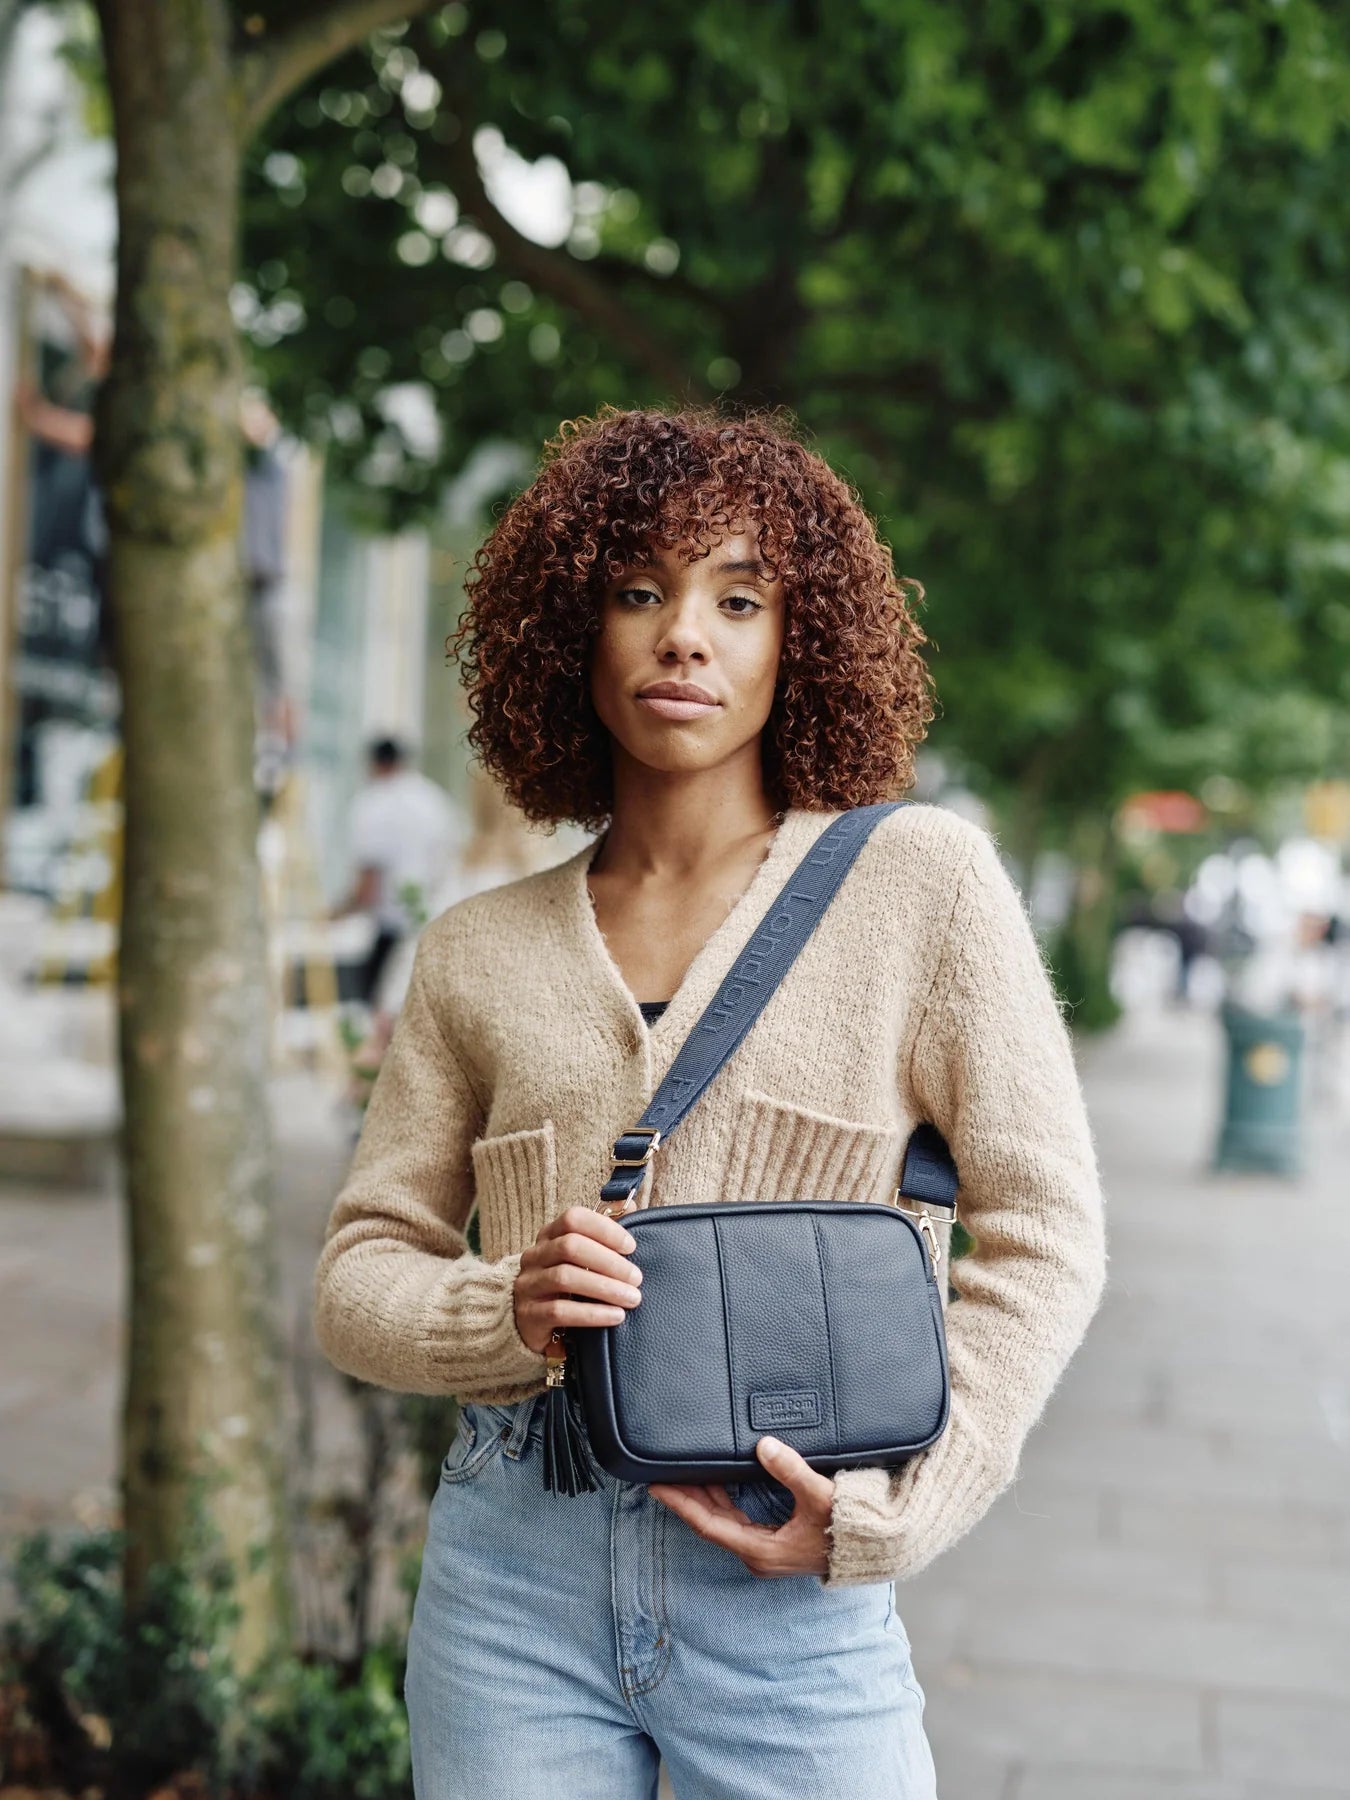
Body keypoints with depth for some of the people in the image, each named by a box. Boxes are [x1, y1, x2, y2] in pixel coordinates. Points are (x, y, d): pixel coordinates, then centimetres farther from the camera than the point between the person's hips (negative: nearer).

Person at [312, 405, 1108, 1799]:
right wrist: (503, 1313, -12)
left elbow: (1039, 1238, -2)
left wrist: (893, 1510, -10)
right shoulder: (477, 954, 7)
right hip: (513, 1577, 2)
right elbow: (357, 1274, 8)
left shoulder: (918, 882, -1)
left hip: (790, 1595, -2)